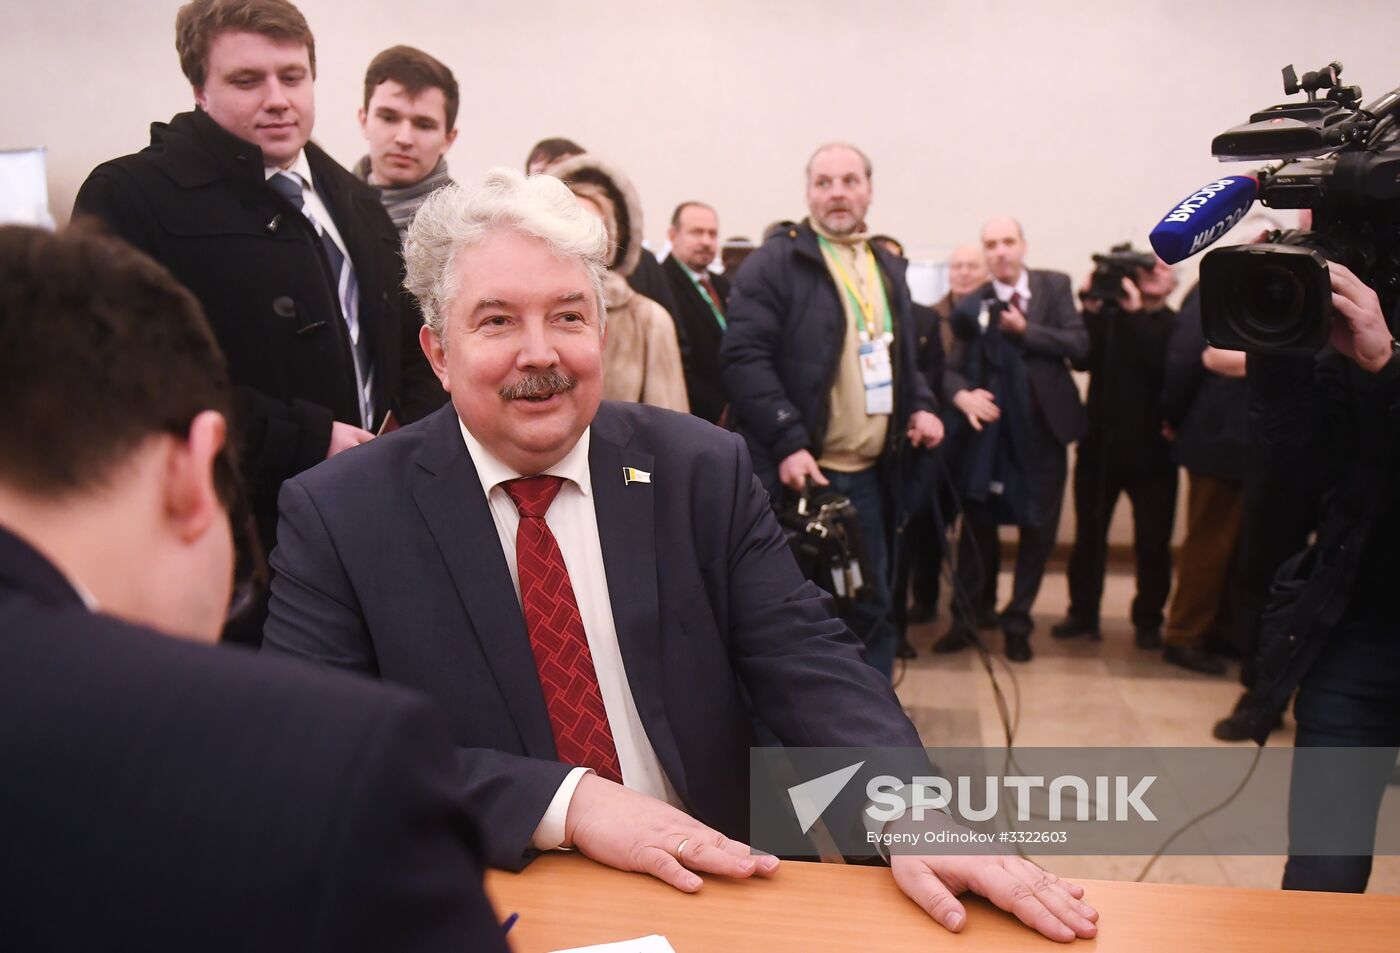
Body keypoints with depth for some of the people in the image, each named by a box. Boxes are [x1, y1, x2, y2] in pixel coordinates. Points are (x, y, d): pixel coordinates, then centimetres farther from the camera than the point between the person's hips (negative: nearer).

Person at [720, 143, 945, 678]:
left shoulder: (888, 268, 17)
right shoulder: (774, 263, -6)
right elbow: (744, 358, -14)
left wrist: (921, 405, 6)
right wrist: (787, 442, -22)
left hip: (869, 475, 7)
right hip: (800, 472, -6)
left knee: (872, 608, 14)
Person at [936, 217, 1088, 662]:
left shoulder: (1055, 286, 0)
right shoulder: (971, 304, -1)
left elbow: (1079, 345, -9)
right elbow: (952, 369, -6)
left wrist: (1024, 329, -18)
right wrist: (962, 395, -28)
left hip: (1043, 429, 1)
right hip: (991, 427, -1)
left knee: (1038, 529, 7)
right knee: (977, 526, 2)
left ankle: (1017, 622, 21)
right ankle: (967, 618, 15)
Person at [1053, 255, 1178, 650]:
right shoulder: (1109, 314, 6)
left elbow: (1165, 364, -18)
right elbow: (1083, 359, -8)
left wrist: (1136, 313, -17)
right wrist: (1091, 309, -16)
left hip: (1151, 451, -1)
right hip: (1099, 444, 2)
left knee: (1153, 543, 4)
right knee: (1088, 535, 7)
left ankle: (1148, 620, 17)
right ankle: (1083, 612, 19)